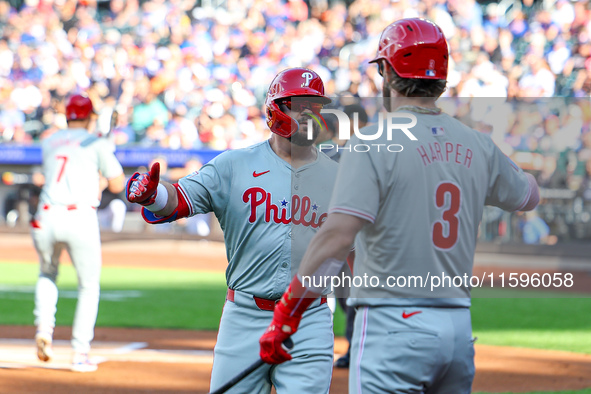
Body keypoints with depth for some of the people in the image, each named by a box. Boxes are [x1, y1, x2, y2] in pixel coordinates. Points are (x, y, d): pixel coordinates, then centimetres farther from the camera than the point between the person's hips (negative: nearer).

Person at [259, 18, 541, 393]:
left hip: (394, 325, -6)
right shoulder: (477, 145, 9)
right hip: (459, 327, 6)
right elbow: (529, 196, 27)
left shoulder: (374, 143, -10)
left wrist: (286, 315, -17)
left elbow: (338, 235, -20)